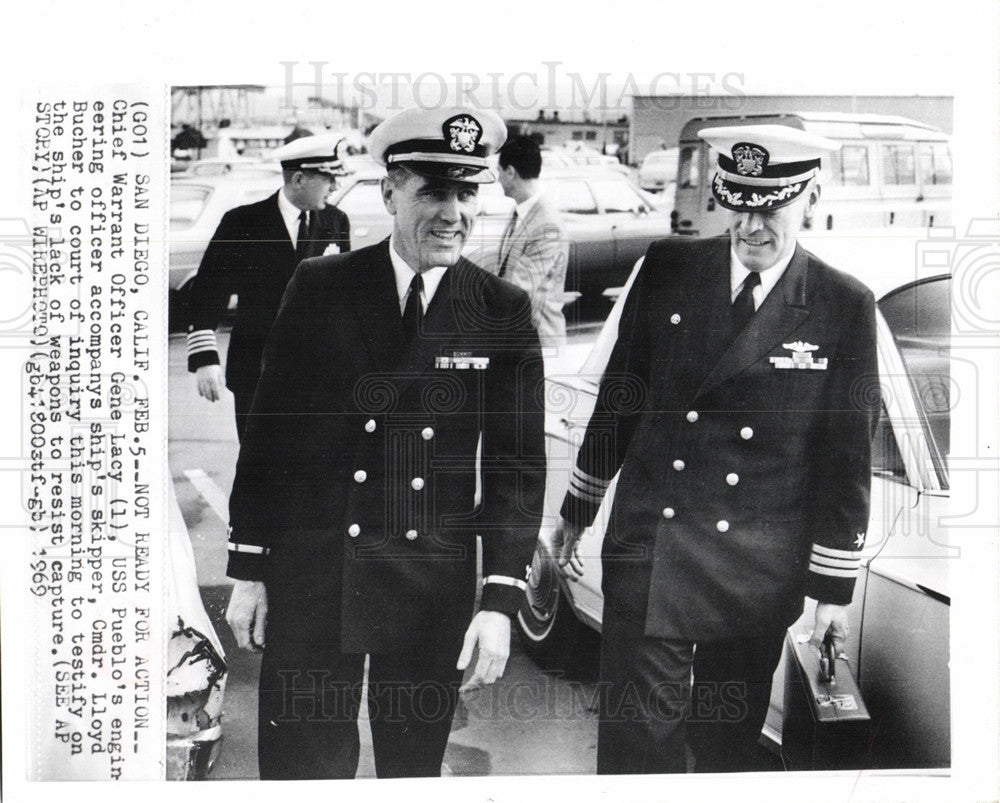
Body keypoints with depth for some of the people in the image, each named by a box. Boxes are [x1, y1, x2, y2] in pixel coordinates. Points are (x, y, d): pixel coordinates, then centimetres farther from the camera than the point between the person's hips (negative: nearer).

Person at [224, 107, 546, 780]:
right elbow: (269, 433, 2)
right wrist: (249, 568, 2)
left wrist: (501, 599, -7)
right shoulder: (319, 287, -1)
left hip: (435, 586, 1)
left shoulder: (505, 313, -1)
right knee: (301, 766, 8)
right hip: (311, 571, 0)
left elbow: (517, 464, -1)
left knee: (415, 769, 16)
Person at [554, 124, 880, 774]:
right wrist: (578, 511, 11)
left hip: (759, 575, 0)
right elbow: (618, 398, 8)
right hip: (647, 552, 1)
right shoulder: (667, 268, 0)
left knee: (730, 742, 15)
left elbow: (848, 459, 0)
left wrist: (835, 588, 1)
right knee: (636, 741, 2)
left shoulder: (846, 307, -4)